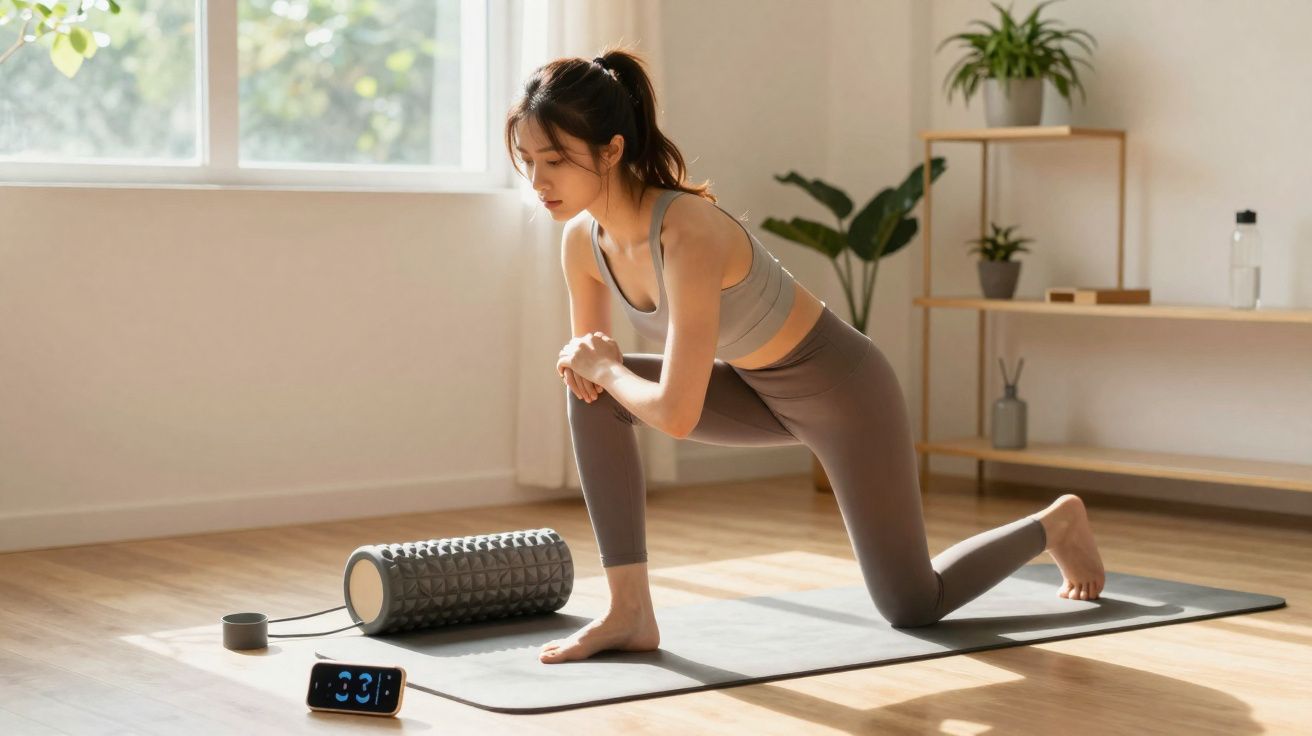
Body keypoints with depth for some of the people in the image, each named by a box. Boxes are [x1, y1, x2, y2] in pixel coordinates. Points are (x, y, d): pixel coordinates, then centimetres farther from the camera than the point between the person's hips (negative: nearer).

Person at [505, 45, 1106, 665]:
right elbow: (588, 357, 4)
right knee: (594, 394, -16)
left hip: (842, 389, -7)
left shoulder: (687, 234, -37)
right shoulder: (583, 240, -13)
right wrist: (582, 363, -19)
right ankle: (630, 613, -10)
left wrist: (606, 368, -22)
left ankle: (1056, 525, 35)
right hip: (764, 390, 7)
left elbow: (677, 415, -41)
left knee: (912, 606, 8)